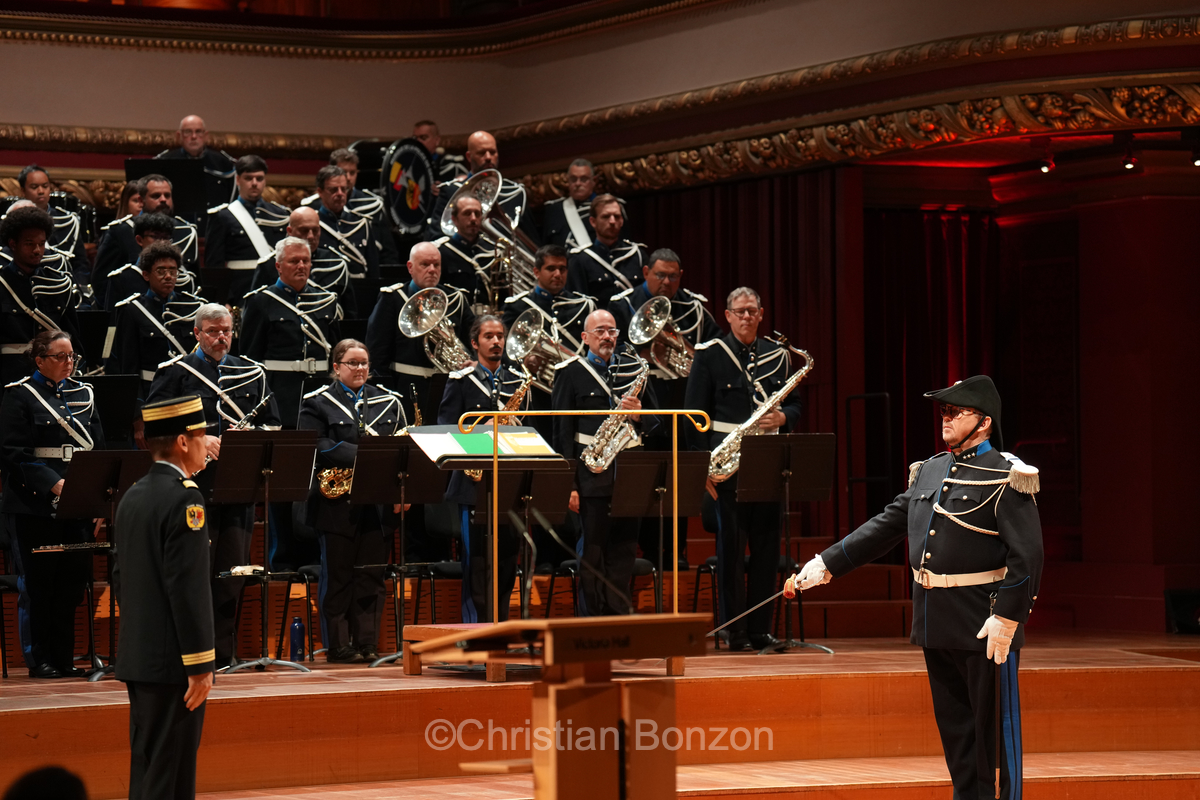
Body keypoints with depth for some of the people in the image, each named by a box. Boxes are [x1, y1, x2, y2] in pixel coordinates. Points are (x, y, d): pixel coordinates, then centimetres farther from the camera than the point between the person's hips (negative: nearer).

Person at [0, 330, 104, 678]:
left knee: (71, 581, 6)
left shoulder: (83, 394, 14)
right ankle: (39, 659, 6)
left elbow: (98, 449, 14)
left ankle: (64, 658, 13)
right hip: (33, 506, -5)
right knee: (37, 584, -1)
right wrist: (52, 483, -19)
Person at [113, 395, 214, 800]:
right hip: (172, 661, -9)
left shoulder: (133, 496, 12)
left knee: (147, 767, 13)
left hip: (137, 658, 9)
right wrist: (200, 665, -18)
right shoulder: (183, 498, -15)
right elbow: (189, 587, -20)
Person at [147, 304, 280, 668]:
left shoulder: (252, 374, 17)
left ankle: (224, 651, 11)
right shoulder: (175, 373, 5)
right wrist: (198, 440, -15)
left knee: (233, 571, 4)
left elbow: (273, 424, 18)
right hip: (194, 485, -4)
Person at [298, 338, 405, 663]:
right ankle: (337, 645, 3)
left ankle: (368, 644, 9)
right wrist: (359, 454, -19)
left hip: (377, 500, 4)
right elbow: (312, 446, -11)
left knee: (372, 575, 4)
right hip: (337, 503, -4)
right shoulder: (318, 402, 2)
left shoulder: (388, 402, 15)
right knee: (338, 575, -1)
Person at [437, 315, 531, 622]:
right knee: (477, 565, -6)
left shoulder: (518, 381, 16)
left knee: (507, 565, 5)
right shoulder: (460, 381, 4)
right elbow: (445, 430, -3)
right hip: (475, 482, -4)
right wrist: (481, 431, -16)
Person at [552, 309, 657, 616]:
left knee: (624, 551, 4)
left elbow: (656, 424, 16)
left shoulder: (634, 368, 13)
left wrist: (639, 415, -8)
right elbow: (562, 433, -1)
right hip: (591, 479, -3)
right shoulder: (571, 372, 2)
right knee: (592, 555, -1)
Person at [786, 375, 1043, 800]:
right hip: (935, 622, 7)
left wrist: (1006, 619, -21)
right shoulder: (929, 472, 13)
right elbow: (884, 527, 16)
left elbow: (1028, 555, -15)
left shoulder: (1005, 477, -9)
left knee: (995, 727, -1)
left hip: (984, 624, -7)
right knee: (955, 727, 12)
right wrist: (822, 566, 11)